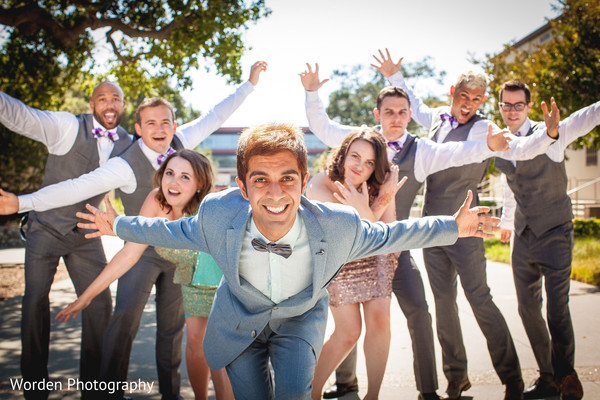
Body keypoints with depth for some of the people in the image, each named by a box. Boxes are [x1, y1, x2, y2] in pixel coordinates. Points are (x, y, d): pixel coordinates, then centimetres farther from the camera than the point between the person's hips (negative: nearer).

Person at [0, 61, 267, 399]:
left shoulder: (179, 142, -8)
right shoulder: (127, 165, -23)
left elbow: (214, 118, 0)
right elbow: (79, 186, -29)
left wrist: (250, 84, 1)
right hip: (142, 251, -4)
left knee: (173, 323, 11)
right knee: (124, 320, -17)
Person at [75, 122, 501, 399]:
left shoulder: (338, 224, -30)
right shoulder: (218, 213, -28)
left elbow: (383, 236, -8)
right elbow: (182, 231, -3)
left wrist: (452, 227, -8)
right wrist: (120, 227, 4)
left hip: (301, 317, -1)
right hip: (240, 319, 1)